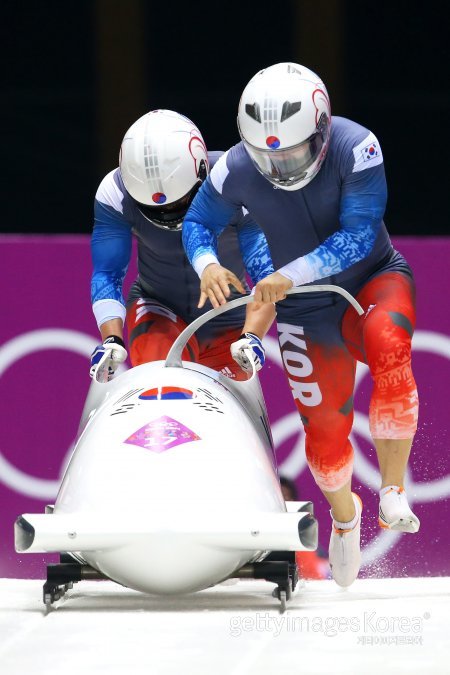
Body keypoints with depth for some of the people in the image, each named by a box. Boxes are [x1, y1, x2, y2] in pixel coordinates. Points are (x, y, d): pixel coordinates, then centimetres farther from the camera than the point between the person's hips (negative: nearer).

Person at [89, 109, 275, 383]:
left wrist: (252, 337, -45)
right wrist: (111, 338, -34)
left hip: (227, 326, 1)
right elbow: (107, 275, -17)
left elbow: (269, 274, -30)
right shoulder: (114, 194, -21)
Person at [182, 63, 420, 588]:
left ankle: (393, 488, -27)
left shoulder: (356, 148, -25)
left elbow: (358, 235, -29)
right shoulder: (236, 170, -16)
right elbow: (196, 223, 1)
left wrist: (291, 275, -36)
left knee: (386, 344, -36)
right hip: (307, 309, 3)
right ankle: (343, 517, 35)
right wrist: (207, 264, -21)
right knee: (324, 425, 2)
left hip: (373, 280, -2)